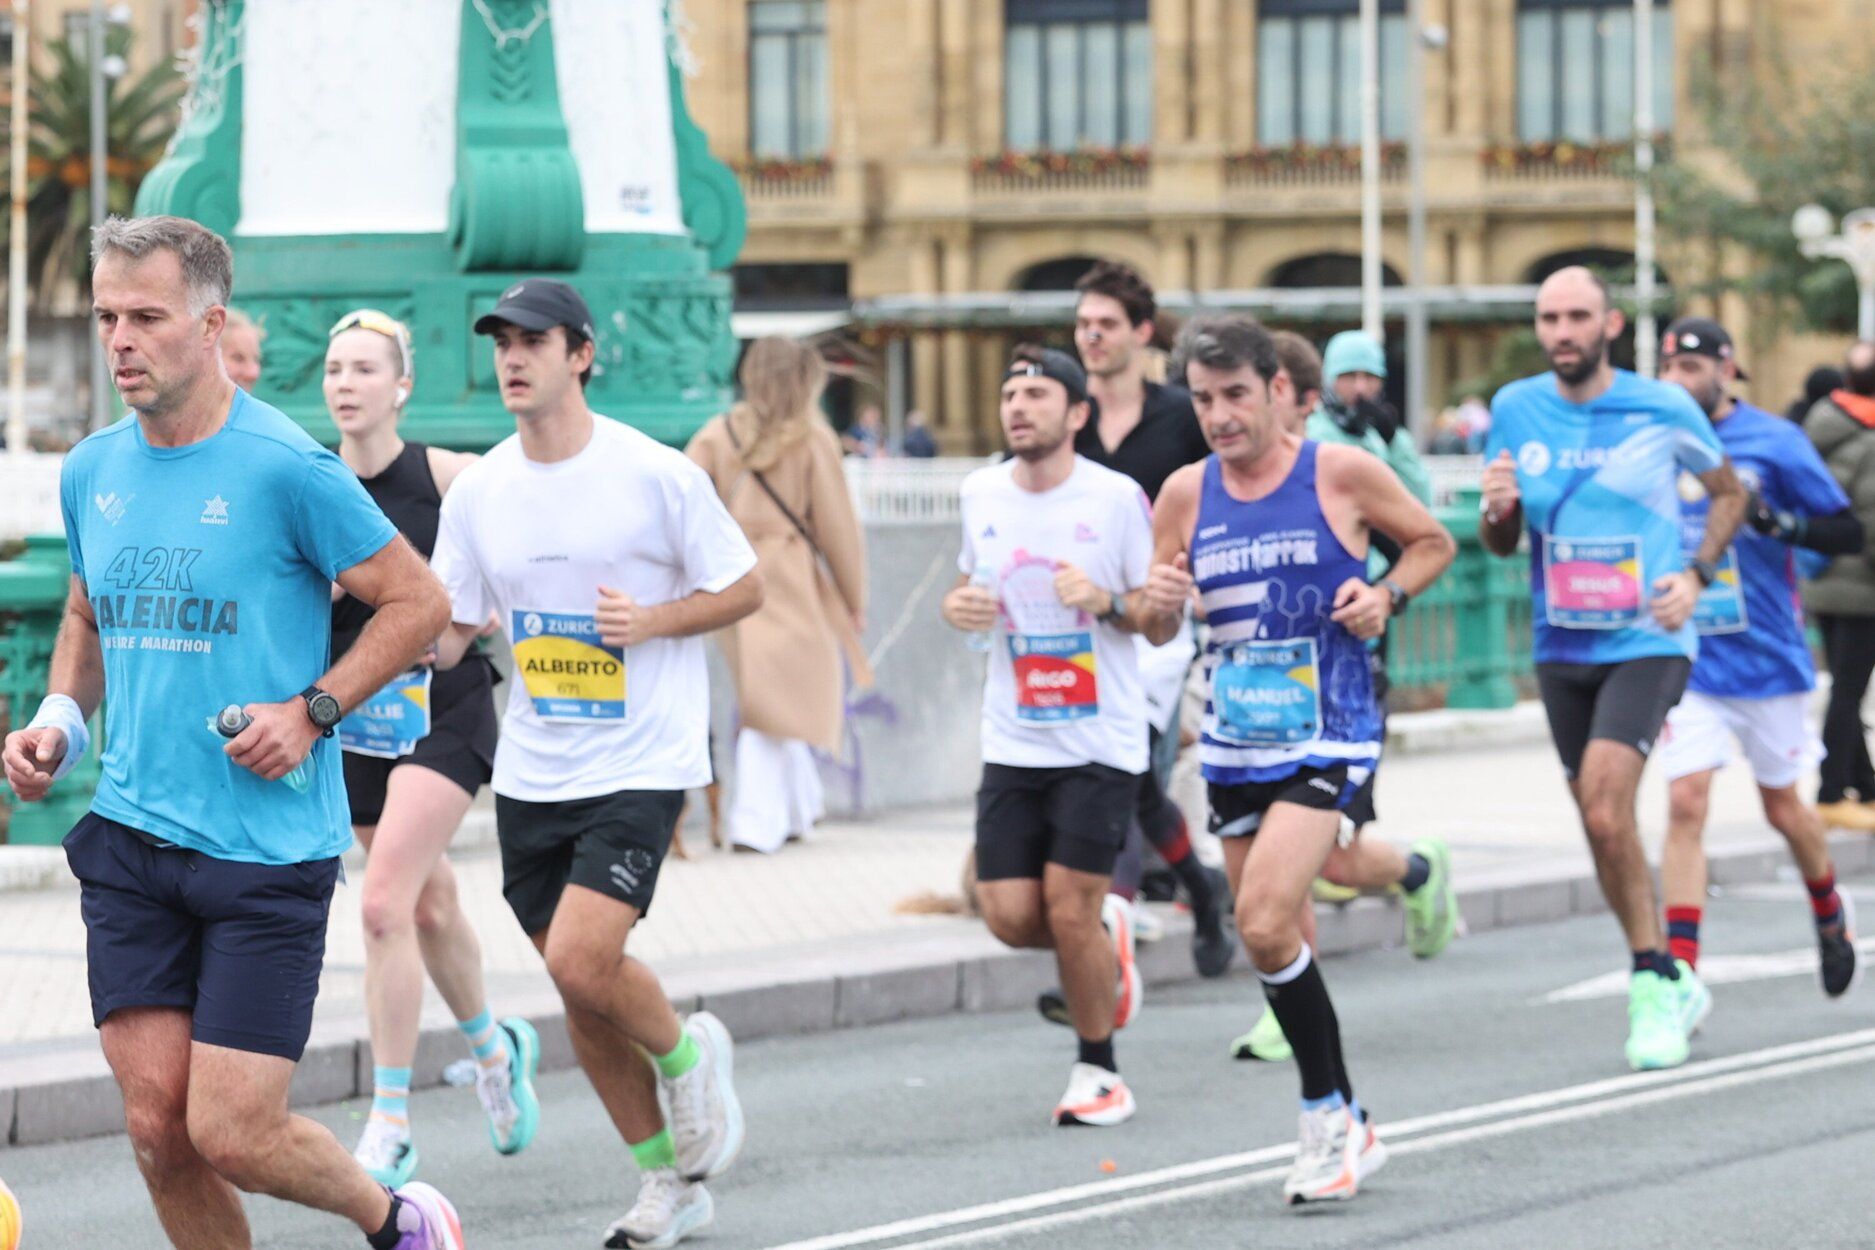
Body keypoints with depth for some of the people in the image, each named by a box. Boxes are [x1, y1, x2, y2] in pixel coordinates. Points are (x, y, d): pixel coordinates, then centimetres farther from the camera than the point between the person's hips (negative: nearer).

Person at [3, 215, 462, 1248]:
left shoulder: (286, 468, -11)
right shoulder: (91, 472, 7)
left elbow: (419, 601, -4)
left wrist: (310, 712, -14)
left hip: (269, 848, -5)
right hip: (130, 841, 5)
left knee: (233, 1135, -7)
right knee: (156, 1128, -1)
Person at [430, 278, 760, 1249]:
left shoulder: (656, 475, -9)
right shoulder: (477, 492, 3)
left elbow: (744, 589, -1)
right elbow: (444, 636, 6)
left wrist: (651, 620, -17)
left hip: (640, 765, -5)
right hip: (532, 771, 5)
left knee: (582, 958, -21)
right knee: (577, 986, 8)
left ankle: (685, 1054, 12)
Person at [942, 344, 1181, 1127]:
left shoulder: (1116, 498, -7)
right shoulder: (981, 493, 5)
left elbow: (1161, 622, -2)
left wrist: (1107, 601, -22)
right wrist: (957, 607, -2)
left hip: (1100, 742, -4)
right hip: (1012, 740, 4)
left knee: (1068, 910, -8)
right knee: (1011, 917, -3)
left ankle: (1097, 1071, 11)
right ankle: (1107, 931, 31)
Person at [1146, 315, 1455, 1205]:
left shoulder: (1340, 473, -6)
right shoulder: (1186, 494, 4)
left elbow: (1434, 542, 8)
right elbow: (1156, 629, 12)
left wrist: (1388, 595, -10)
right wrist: (1158, 600, -10)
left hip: (1327, 739, -5)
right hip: (1233, 746, 5)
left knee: (1265, 923, -21)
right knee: (1274, 935, 10)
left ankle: (1330, 1116, -6)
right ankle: (1346, 1128, 24)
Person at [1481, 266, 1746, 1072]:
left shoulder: (1663, 409, -6)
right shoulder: (1515, 410, 3)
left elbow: (1727, 492, 11)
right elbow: (1502, 544, 12)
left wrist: (1696, 575, -5)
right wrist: (1498, 511, -12)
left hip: (1648, 642, -4)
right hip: (1561, 645, 5)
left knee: (1604, 806, -21)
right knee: (1602, 828, 9)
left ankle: (1654, 985, -9)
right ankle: (1669, 984, 25)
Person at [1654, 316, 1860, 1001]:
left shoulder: (1774, 442, -8)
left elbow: (1848, 533, -7)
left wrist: (1777, 522, -23)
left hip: (1768, 659, -1)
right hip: (1687, 661, 1)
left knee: (1781, 803, 14)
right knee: (1685, 802, -12)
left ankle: (1829, 912, 44)